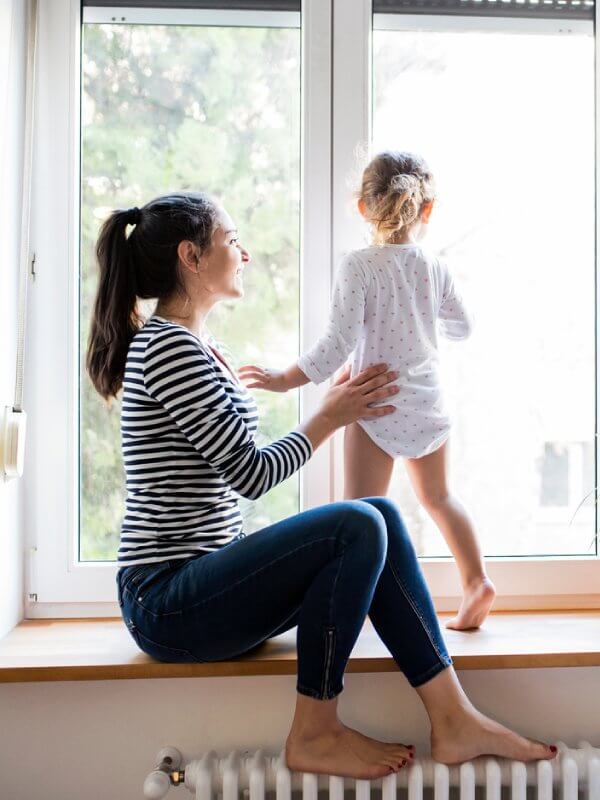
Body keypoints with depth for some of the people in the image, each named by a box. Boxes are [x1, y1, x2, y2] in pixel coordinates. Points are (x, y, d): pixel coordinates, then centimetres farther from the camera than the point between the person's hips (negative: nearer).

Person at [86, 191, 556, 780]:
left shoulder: (194, 349, 17)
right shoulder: (170, 347, -15)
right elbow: (252, 474, -16)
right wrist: (330, 417, -2)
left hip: (199, 585, 9)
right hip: (167, 603, -9)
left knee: (380, 516, -3)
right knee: (358, 527, -23)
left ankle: (453, 720, -3)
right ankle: (314, 736, -7)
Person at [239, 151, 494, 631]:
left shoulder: (359, 266, -13)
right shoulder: (436, 268, 0)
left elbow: (339, 344, -18)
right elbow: (462, 328, 14)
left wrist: (287, 380, -9)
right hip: (428, 403, 5)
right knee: (437, 496, 23)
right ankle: (476, 580, 23)